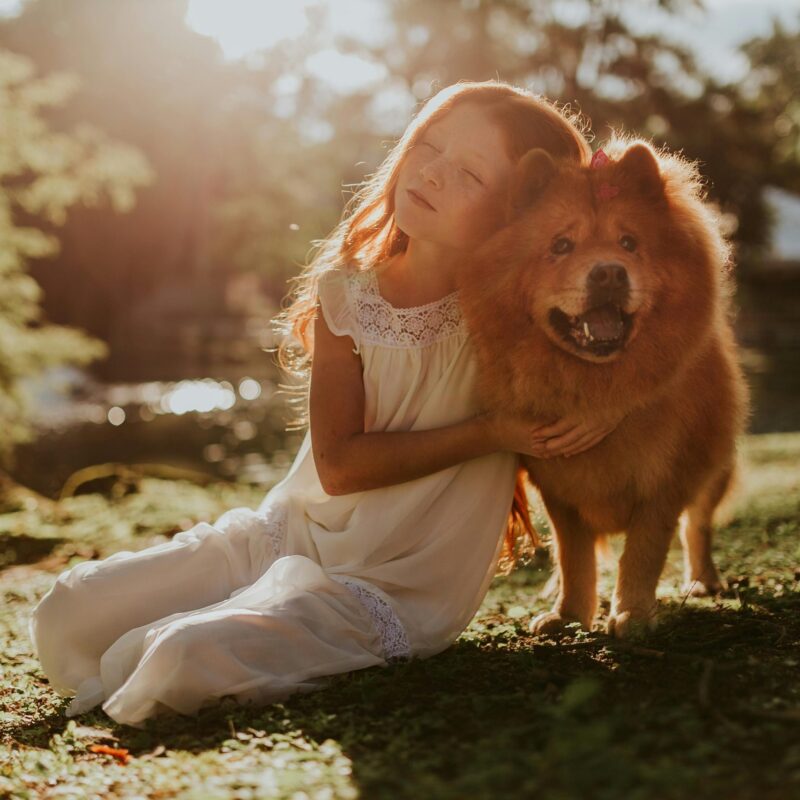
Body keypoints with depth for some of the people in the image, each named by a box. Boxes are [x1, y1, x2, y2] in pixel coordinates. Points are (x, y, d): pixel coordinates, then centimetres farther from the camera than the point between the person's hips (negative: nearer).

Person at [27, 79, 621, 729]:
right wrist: (488, 433, -18)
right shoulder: (346, 292, -5)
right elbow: (339, 464, -11)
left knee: (185, 658, -27)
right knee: (67, 612, -2)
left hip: (394, 592, -4)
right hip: (287, 534, 5)